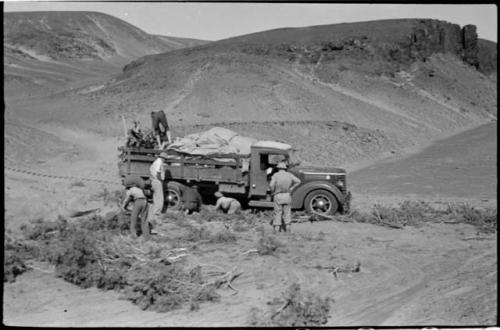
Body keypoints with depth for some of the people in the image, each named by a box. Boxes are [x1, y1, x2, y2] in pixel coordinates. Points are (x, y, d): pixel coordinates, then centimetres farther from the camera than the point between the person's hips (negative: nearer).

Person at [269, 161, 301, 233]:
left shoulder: (275, 175, -7)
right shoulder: (289, 175, 2)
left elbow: (271, 185, -19)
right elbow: (298, 181, -4)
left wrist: (272, 192, -2)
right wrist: (291, 188, 2)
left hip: (278, 196, -2)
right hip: (287, 195, 2)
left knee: (277, 212, 6)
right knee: (287, 212, 11)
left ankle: (276, 228, 5)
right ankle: (287, 227, 9)